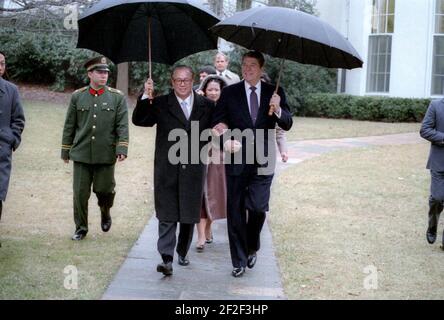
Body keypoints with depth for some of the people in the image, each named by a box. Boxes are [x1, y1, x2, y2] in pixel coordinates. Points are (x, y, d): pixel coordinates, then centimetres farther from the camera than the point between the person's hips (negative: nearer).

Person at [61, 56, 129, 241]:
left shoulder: (117, 97, 3)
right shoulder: (77, 97, 6)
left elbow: (122, 126, -2)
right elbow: (69, 126, 11)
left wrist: (122, 149, -13)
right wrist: (65, 151, 12)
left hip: (106, 156, -1)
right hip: (81, 155, 1)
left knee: (104, 190, 4)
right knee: (80, 193, 2)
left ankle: (105, 214, 35)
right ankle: (81, 228, 16)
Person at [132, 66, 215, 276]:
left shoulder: (206, 105, 7)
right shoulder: (160, 104, 1)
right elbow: (138, 120, -7)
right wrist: (146, 97, -18)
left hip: (193, 169, 2)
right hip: (167, 170, -2)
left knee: (190, 215, 12)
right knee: (167, 215, -4)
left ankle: (182, 253, 29)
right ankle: (166, 259, -6)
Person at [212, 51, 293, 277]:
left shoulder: (274, 92, 5)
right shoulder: (230, 93, 4)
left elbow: (287, 124, 1)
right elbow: (217, 123, 1)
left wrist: (277, 110, -20)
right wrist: (226, 138, -19)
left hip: (262, 162, 0)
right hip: (237, 159, 1)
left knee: (258, 207, -6)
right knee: (235, 211, 4)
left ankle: (252, 247, 24)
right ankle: (239, 261, 15)